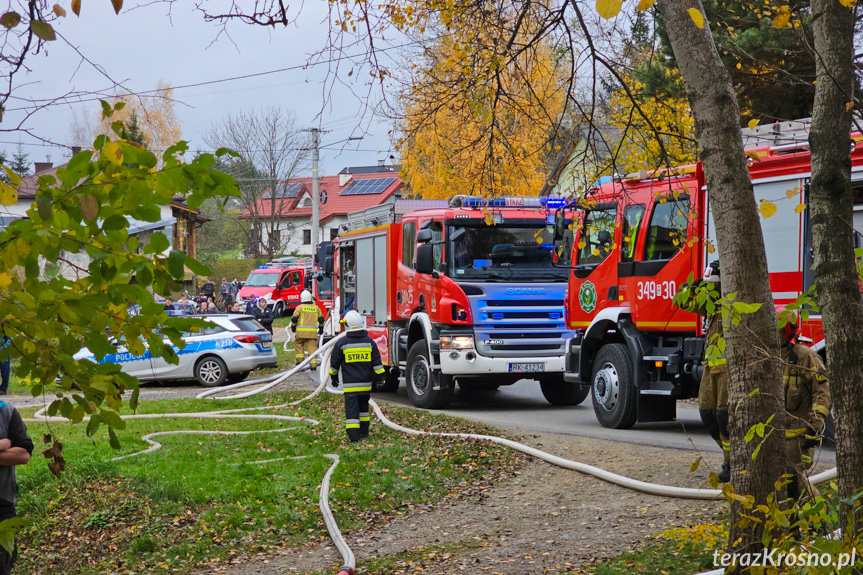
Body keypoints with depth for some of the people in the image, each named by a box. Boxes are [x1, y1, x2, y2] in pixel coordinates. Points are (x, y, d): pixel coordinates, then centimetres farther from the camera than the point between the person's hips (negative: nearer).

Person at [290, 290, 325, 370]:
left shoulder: (299, 307, 0)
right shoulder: (316, 308, 11)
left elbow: (294, 318, -2)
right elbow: (321, 319, 17)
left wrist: (293, 327, 16)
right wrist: (321, 328, 32)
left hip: (301, 331, -2)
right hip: (313, 332, 2)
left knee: (298, 343, 18)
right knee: (312, 347, 1)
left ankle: (300, 359, 12)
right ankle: (313, 364, -4)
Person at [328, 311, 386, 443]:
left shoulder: (342, 343, -6)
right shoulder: (369, 342, 2)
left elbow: (334, 363, 3)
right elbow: (377, 362, 2)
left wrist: (334, 377, 18)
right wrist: (380, 377, 10)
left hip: (350, 383, -4)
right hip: (366, 382, 4)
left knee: (351, 407, -5)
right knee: (363, 406, 21)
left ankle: (354, 436, -13)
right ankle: (364, 431, 28)